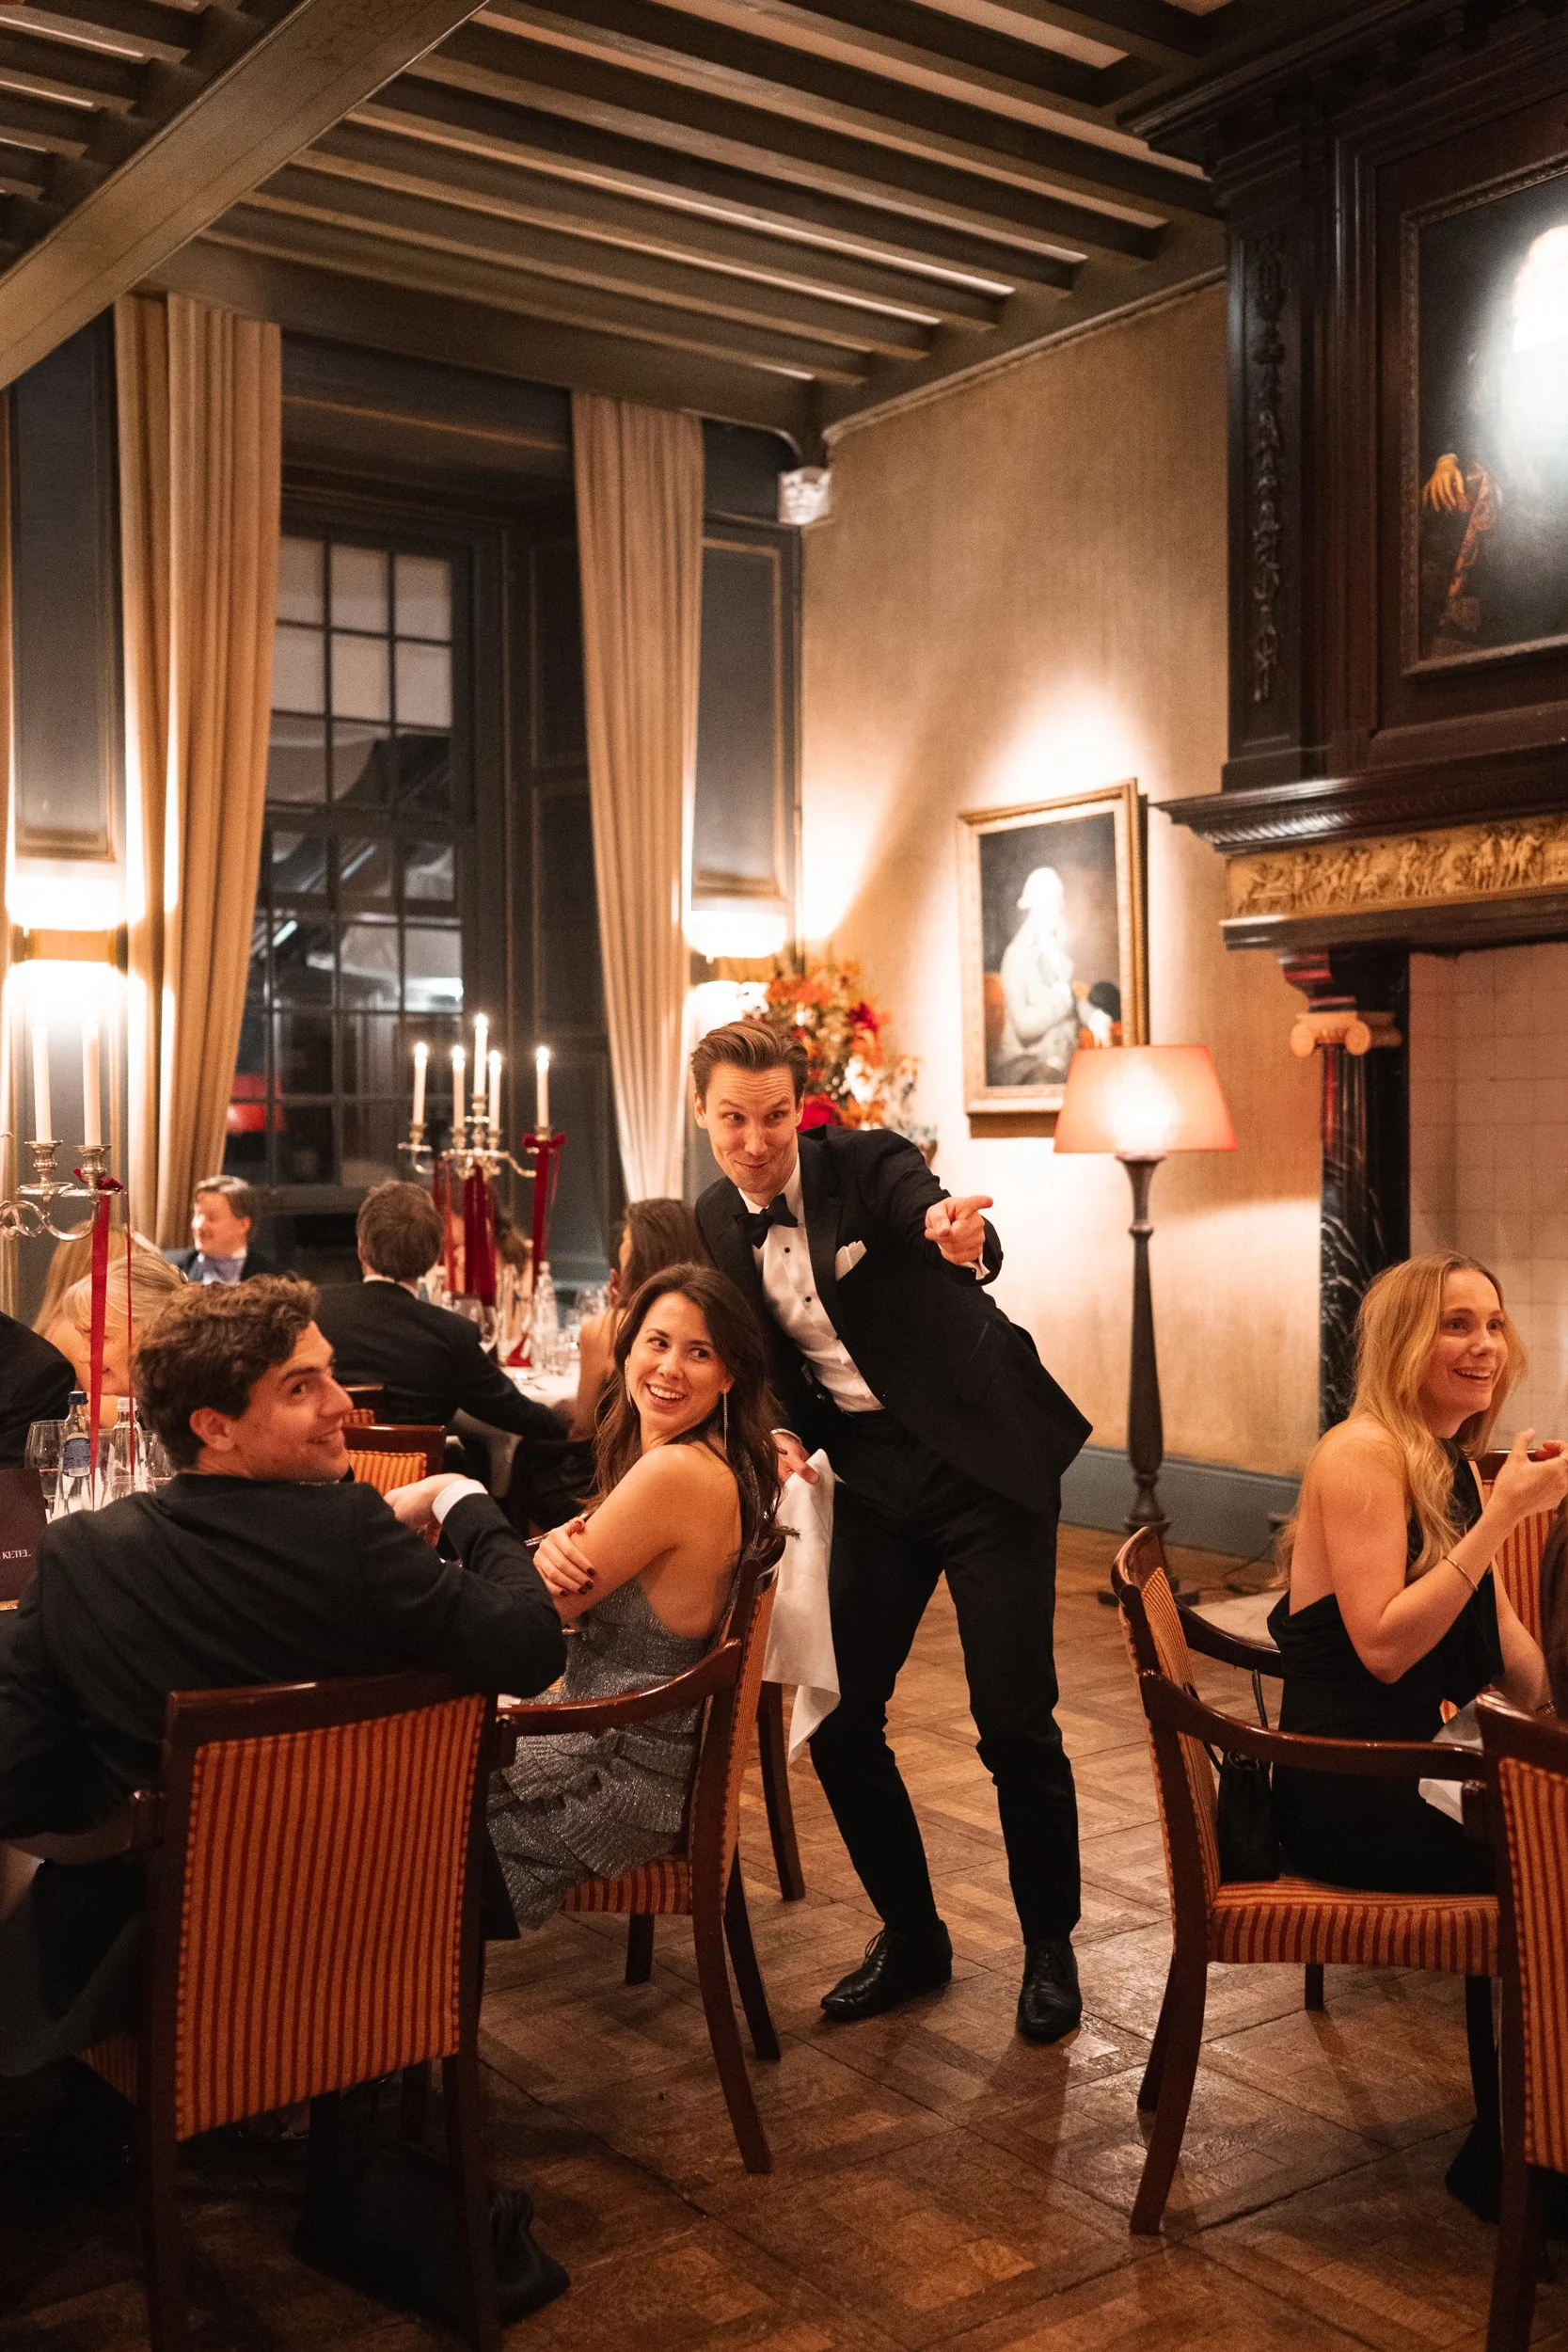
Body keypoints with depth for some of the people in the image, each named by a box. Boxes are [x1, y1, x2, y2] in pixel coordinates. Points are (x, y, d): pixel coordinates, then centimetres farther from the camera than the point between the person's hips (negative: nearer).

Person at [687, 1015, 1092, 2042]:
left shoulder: (869, 1162, -13)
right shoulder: (718, 1224, 3)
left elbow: (956, 1232, -33)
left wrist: (965, 1240, -56)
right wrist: (781, 1433, -6)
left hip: (985, 1455, -5)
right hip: (873, 1476, 5)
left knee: (1016, 1721, -3)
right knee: (838, 1718, 2)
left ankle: (1050, 1945, 19)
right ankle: (911, 1935, 25)